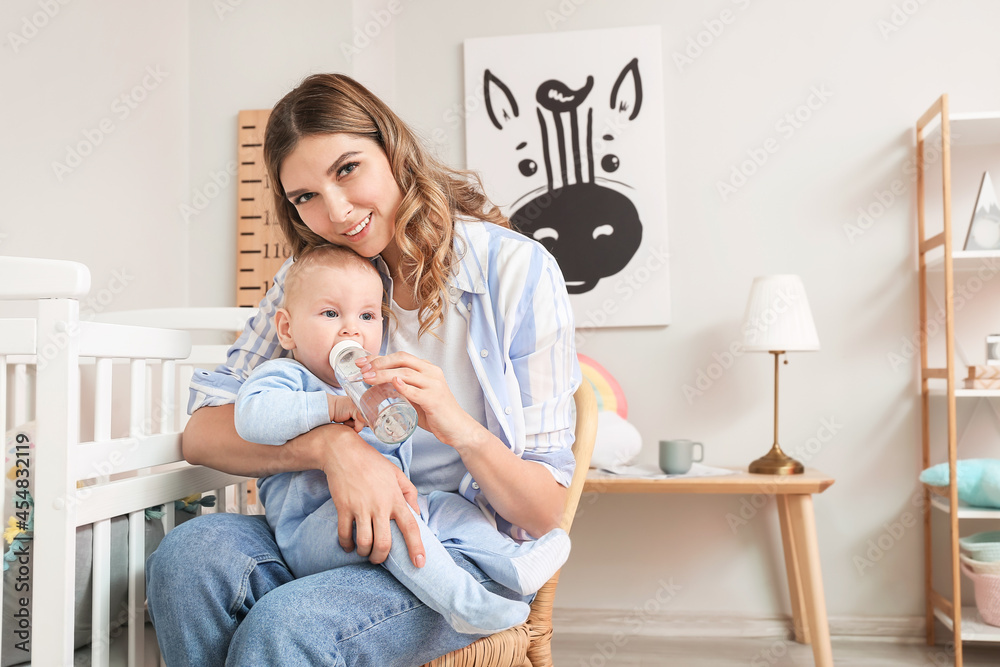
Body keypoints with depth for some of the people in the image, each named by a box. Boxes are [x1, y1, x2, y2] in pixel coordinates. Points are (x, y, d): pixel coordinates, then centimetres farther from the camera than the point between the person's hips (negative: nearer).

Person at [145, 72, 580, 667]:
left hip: (468, 551, -4)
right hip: (338, 531, 4)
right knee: (188, 555, -25)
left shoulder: (518, 271, -10)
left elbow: (545, 513, -9)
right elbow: (202, 433, -7)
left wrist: (460, 428, -30)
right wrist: (333, 444, -25)